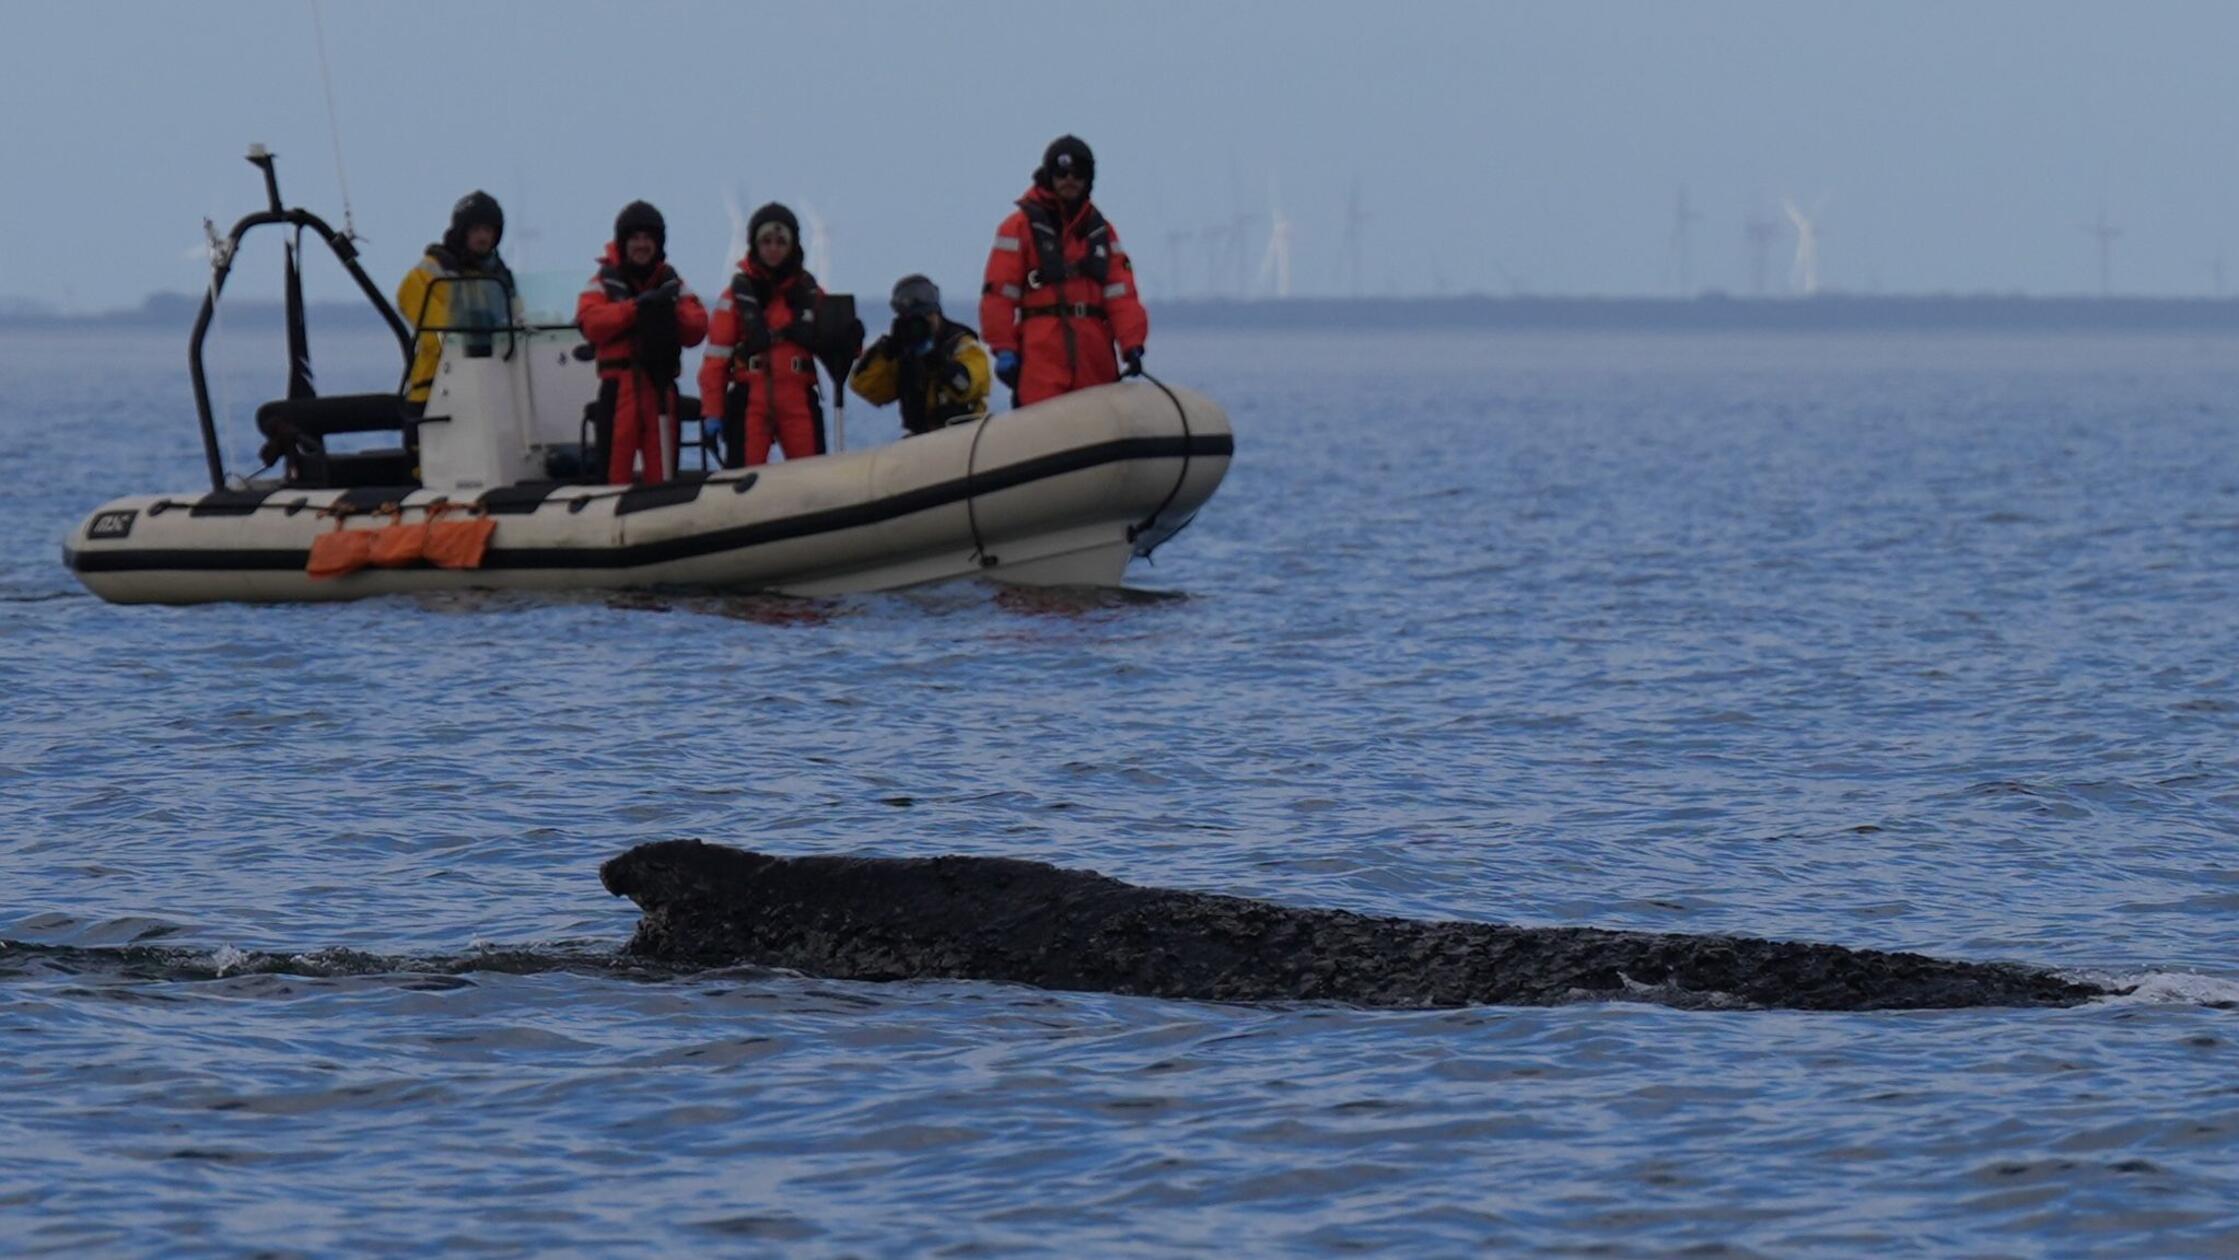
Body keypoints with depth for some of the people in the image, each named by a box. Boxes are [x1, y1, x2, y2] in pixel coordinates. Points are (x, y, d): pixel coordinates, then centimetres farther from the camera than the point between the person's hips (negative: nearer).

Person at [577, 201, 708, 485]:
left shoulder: (672, 283, 15)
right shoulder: (605, 281, 7)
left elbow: (697, 329, 6)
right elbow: (591, 322, -10)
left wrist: (673, 311, -13)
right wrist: (634, 307, -18)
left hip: (661, 383, 3)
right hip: (619, 384, -3)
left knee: (660, 467, 4)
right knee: (617, 461, -7)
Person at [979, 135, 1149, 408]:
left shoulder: (1101, 231, 17)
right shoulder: (1021, 227, 3)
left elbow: (1121, 293, 10)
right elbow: (999, 293, -2)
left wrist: (1132, 345, -3)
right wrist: (1003, 350, -9)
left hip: (1095, 360, 5)